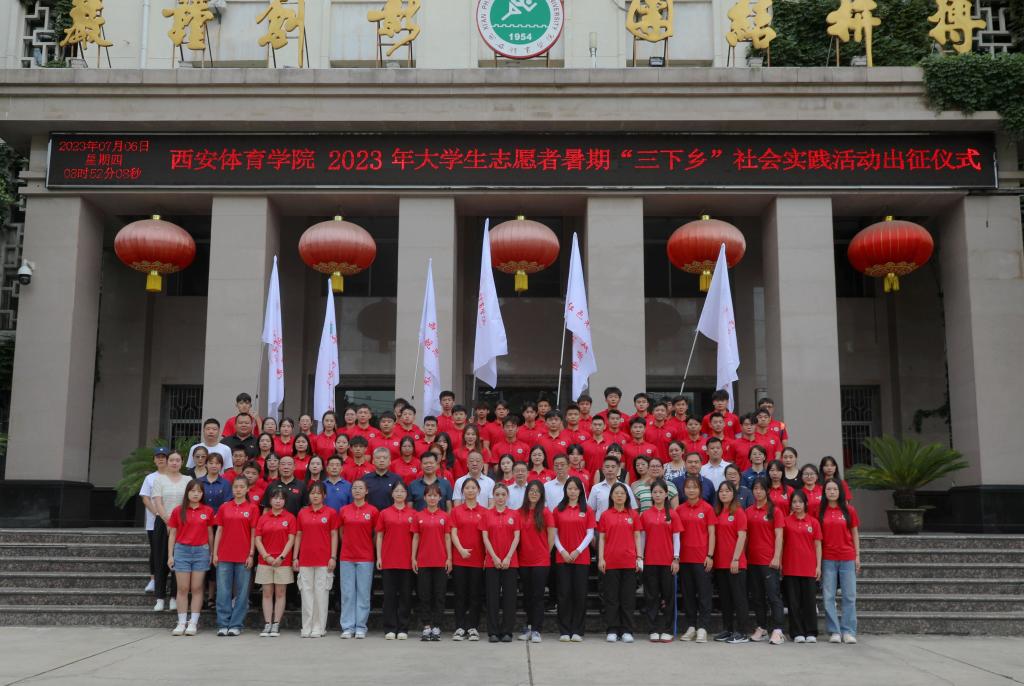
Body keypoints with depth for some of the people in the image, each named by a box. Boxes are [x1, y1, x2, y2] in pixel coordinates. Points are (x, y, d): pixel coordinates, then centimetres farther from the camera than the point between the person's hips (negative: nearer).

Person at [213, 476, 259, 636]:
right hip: (224, 556, 2)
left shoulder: (253, 508, 1)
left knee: (242, 592, 2)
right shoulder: (224, 507, 8)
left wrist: (251, 554, -5)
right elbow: (219, 530, 9)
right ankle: (223, 625, 9)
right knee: (223, 591, 2)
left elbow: (254, 533, 0)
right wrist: (215, 553, 3)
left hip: (243, 557, -2)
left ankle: (236, 625, 10)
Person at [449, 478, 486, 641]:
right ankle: (460, 628, 8)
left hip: (478, 559, 0)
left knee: (475, 594, 3)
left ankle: (472, 628, 10)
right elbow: (453, 533, 0)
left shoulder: (484, 512, 5)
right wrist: (461, 550, -14)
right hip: (459, 558, 0)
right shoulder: (456, 511, 6)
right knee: (460, 594, 3)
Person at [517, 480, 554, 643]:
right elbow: (517, 535, 11)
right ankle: (529, 626, 24)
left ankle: (536, 630, 3)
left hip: (541, 561, -4)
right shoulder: (519, 512, 6)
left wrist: (545, 553, 3)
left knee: (538, 595, -2)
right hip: (523, 561, 4)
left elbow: (551, 536, -2)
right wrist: (517, 553, 3)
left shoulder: (545, 512, -4)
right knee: (527, 595, 12)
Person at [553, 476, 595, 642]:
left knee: (580, 593, 0)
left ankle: (577, 631, 8)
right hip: (562, 558, 1)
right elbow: (554, 533, 5)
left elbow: (590, 534, 1)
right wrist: (562, 551, -8)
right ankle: (564, 631, 7)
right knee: (564, 593, 1)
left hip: (581, 558, 0)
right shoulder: (558, 510, 7)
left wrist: (578, 551, -9)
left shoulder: (587, 510, 5)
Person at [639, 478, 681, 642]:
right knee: (651, 596, 3)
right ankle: (654, 630, 8)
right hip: (650, 561, 1)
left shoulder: (672, 514, 2)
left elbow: (676, 538, 2)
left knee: (668, 595, 3)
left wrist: (676, 559, -4)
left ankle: (667, 630, 9)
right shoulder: (645, 514, 6)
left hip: (668, 561, -1)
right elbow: (642, 537, 8)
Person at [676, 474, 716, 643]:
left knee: (704, 593, -1)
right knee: (688, 593, 9)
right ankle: (691, 626, 18)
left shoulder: (707, 508, -2)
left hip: (702, 557, -4)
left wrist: (710, 555, -8)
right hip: (684, 557, 4)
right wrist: (675, 556, 4)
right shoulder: (679, 509, 6)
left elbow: (711, 533, -2)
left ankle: (702, 628, 2)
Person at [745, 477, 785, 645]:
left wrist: (777, 557, -13)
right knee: (757, 596, 11)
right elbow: (745, 535, 12)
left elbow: (779, 536, -5)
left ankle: (777, 631, -8)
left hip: (769, 560, -5)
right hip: (752, 560, 5)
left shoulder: (775, 511, -1)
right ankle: (761, 628, 20)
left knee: (773, 595, -7)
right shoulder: (748, 512, 10)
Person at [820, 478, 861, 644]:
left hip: (847, 558, 0)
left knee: (849, 596, 1)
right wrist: (817, 560, 0)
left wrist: (857, 556, 4)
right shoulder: (820, 512, 4)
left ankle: (848, 632, 9)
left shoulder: (849, 510, 4)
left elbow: (855, 534, 9)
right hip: (827, 559, 0)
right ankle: (834, 631, 7)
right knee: (828, 597, 0)